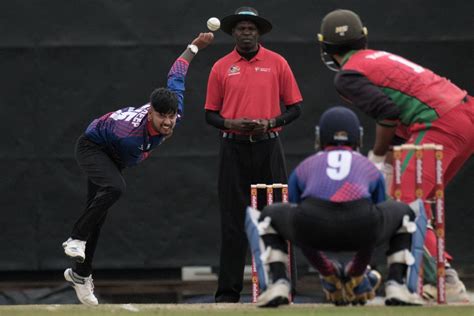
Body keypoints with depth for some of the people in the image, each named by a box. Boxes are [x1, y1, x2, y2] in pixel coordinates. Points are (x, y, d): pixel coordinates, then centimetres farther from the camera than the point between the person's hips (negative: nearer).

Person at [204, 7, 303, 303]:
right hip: (234, 150, 0)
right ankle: (228, 291, -1)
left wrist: (270, 123, -10)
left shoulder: (277, 63, 5)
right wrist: (230, 123, -10)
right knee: (233, 220, -1)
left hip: (268, 147, 0)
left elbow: (295, 108, 6)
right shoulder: (221, 67, 8)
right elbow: (210, 114, 10)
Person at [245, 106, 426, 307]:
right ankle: (396, 285, 16)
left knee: (268, 215, 33)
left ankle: (278, 282, 12)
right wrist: (360, 269, 59)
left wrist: (325, 270, 53)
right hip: (361, 228, 0)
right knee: (407, 212, 32)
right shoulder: (370, 168, 36)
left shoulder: (304, 167, 36)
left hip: (313, 224, 0)